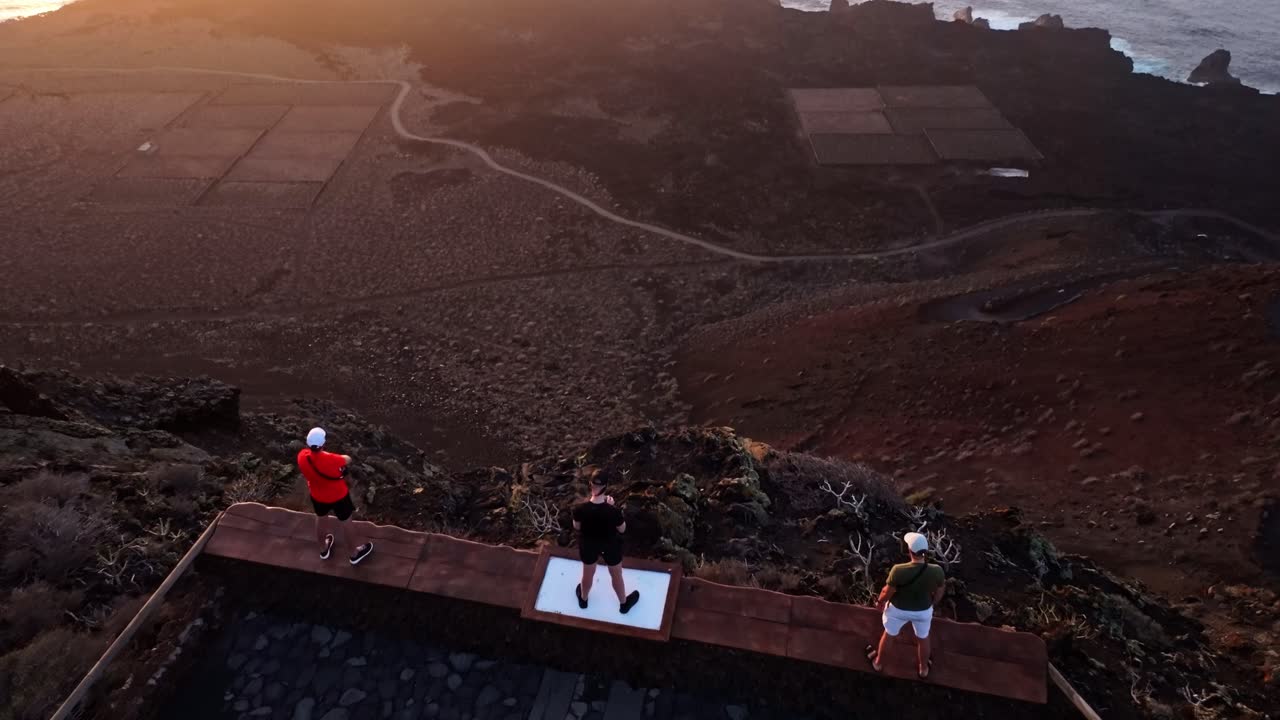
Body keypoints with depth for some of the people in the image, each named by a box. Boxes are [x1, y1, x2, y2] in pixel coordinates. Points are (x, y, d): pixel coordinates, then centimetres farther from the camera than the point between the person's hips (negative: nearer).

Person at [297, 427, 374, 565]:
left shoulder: (302, 456, -26)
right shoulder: (331, 460, -40)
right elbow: (348, 460, -17)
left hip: (317, 495, 5)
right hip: (338, 496, -5)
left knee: (320, 518, 32)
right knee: (346, 521, 19)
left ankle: (324, 548, 56)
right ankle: (355, 552, 41)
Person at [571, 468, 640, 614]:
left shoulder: (581, 508, -29)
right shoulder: (613, 511, -34)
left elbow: (576, 527, -9)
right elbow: (622, 529, -14)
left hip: (588, 545, 2)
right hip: (610, 546, -2)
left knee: (588, 574, 31)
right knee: (616, 575, 27)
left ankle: (583, 599, 59)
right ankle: (623, 603, 52)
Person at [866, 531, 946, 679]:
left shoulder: (898, 571, -36)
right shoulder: (937, 571, -28)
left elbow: (887, 592, -20)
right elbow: (939, 593, -9)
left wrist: (880, 602, 3)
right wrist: (931, 604, 13)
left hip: (898, 609, -1)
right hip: (923, 611, 1)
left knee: (888, 635, 28)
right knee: (923, 638, 32)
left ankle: (878, 663, 53)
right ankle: (923, 669, 58)